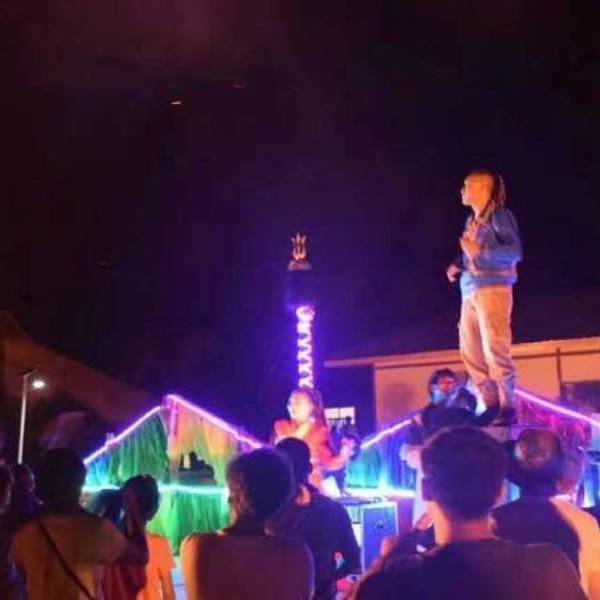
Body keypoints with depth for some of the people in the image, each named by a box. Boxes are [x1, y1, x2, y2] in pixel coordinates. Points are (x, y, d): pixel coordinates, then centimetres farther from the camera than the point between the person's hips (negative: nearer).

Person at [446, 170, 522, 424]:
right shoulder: (471, 221, 19)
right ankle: (491, 404, 12)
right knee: (470, 352, 5)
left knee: (494, 349, -12)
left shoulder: (499, 215, -2)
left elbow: (515, 252, -11)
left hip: (493, 289, -8)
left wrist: (479, 253, -16)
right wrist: (457, 265, 5)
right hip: (470, 291, 8)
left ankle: (507, 407, -5)